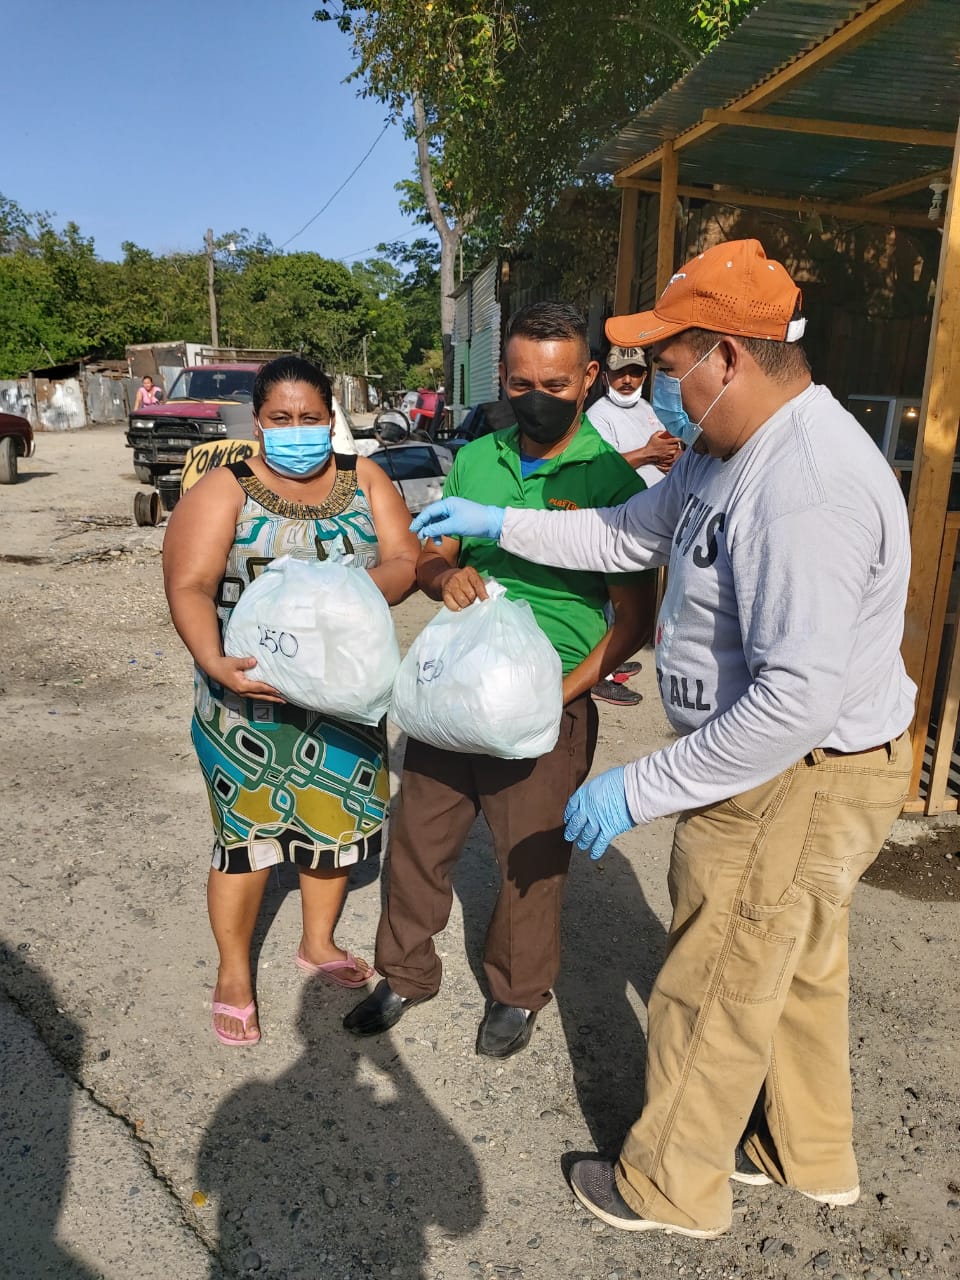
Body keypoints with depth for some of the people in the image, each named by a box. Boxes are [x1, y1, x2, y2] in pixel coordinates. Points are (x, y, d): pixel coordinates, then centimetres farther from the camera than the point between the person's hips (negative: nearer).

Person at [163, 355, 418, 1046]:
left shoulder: (364, 478, 3)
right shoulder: (226, 489, -7)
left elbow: (405, 562, -8)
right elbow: (190, 585, -18)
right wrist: (214, 661, -35)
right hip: (252, 695, -3)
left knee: (339, 815, 16)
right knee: (249, 832, 5)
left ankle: (318, 943, 40)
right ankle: (234, 974, 28)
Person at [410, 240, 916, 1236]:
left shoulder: (808, 489, -30)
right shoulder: (729, 452, 4)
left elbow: (796, 699, -34)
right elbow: (628, 535, 15)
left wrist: (638, 790, -28)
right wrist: (496, 524, 12)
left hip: (796, 783, -10)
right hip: (785, 771, 10)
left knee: (713, 994, 9)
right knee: (799, 967, 25)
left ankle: (671, 1188, 35)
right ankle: (808, 1153, 50)